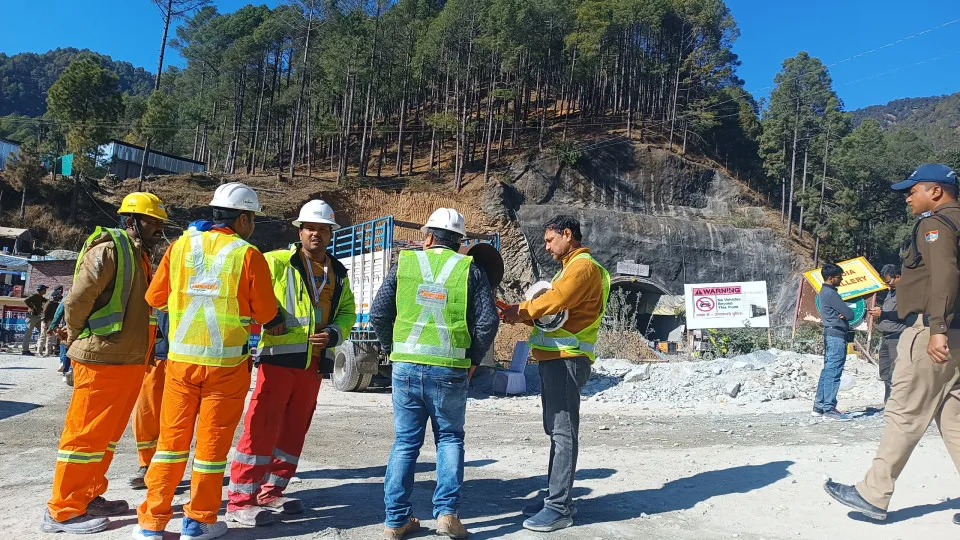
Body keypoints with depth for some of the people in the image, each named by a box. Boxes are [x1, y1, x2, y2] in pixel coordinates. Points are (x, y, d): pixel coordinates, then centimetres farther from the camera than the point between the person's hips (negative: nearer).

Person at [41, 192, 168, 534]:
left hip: (129, 361, 9)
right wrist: (80, 341, -5)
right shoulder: (108, 250, -13)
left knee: (107, 434, 17)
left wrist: (140, 352, 16)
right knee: (86, 434, -1)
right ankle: (62, 511, 10)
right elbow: (77, 301, -17)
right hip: (103, 361, -9)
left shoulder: (139, 256, 17)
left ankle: (88, 497, 29)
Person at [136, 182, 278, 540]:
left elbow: (155, 298, 9)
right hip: (226, 363, -3)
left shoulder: (181, 246, 2)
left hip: (181, 358, 4)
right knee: (212, 441, 8)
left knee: (172, 438, 13)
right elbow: (266, 312, -5)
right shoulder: (248, 255, -8)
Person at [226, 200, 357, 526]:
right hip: (279, 357, -6)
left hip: (315, 363, 6)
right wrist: (266, 316, -14)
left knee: (295, 429, 13)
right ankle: (240, 501, 5)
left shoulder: (338, 273, 14)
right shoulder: (277, 262, -2)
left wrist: (333, 334, -3)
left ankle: (270, 492, 28)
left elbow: (347, 312, 15)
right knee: (262, 427, -5)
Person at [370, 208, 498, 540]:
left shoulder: (405, 263, 4)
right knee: (450, 438, 16)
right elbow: (488, 322, -5)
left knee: (405, 441, 12)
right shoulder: (470, 269, 0)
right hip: (449, 370, -1)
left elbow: (378, 314, 2)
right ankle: (446, 512, 9)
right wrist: (473, 360, 8)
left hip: (406, 366, 1)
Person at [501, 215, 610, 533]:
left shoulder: (583, 267, -9)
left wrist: (520, 311, -8)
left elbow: (554, 302, -22)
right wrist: (519, 313, 2)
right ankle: (555, 497, 21)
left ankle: (560, 508, -2)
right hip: (554, 358, 10)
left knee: (563, 432, -7)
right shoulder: (570, 268, 23)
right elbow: (552, 311, 17)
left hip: (566, 359, -10)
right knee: (556, 431, 13)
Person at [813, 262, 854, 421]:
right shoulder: (830, 293, -14)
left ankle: (819, 407, 13)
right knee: (833, 372, -8)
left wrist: (843, 314, -4)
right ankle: (829, 409, -7)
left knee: (827, 372, 11)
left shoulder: (824, 292, 18)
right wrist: (846, 314, 8)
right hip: (836, 335, -10)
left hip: (830, 335, 10)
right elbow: (849, 314, -14)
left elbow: (839, 311, 17)